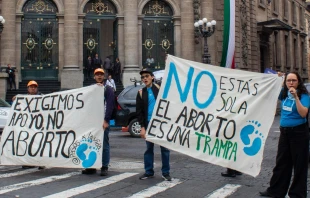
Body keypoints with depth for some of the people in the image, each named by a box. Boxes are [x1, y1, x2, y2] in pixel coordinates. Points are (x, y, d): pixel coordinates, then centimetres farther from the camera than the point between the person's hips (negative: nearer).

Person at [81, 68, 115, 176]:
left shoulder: (108, 89, 2)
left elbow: (110, 105, -8)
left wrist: (106, 120, -16)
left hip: (103, 122, -5)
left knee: (104, 145, -2)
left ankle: (104, 167, 2)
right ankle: (91, 166, 14)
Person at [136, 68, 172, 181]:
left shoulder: (160, 89, 3)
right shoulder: (141, 93, 7)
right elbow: (139, 111, 5)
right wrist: (142, 127, -2)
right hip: (148, 124, 2)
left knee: (165, 148, 0)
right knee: (149, 148, 8)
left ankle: (165, 172, 8)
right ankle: (149, 172, 17)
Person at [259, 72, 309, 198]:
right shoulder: (284, 94, 6)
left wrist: (296, 97, -28)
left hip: (298, 132, -6)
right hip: (284, 132, 6)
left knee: (299, 164, 2)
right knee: (281, 162, 13)